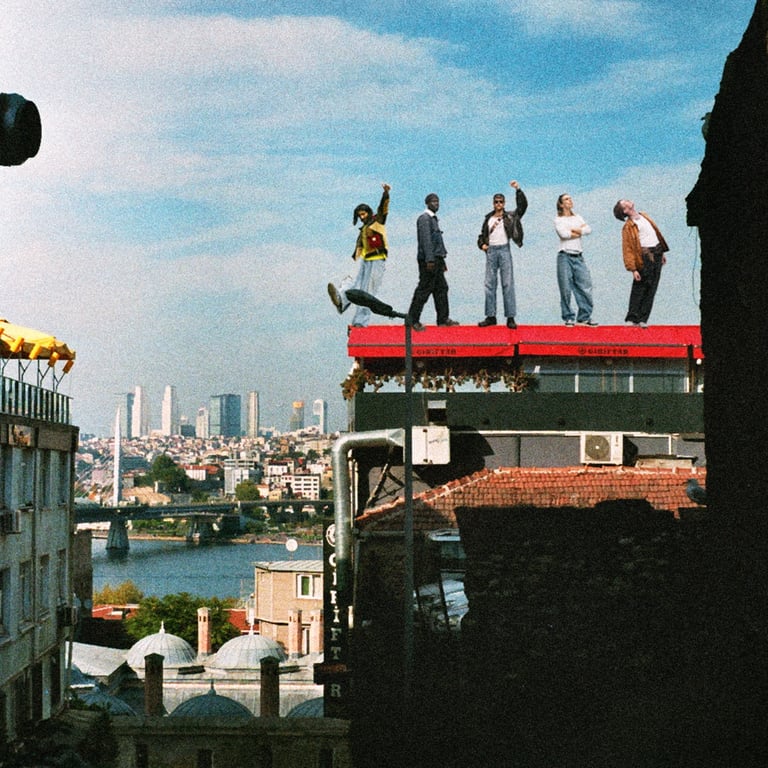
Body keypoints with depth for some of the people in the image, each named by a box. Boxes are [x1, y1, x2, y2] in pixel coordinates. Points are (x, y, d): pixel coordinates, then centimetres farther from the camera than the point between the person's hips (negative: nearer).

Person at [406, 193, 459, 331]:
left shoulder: (434, 219, 21)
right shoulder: (424, 218, -9)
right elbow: (425, 239, -18)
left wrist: (442, 261, 22)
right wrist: (429, 259, -24)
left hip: (436, 259, 10)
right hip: (428, 260, -10)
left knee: (441, 288, 10)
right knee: (424, 289, -8)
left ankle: (443, 318, 14)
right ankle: (413, 319, -5)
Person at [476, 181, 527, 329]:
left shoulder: (510, 217, 6)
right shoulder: (488, 219, 15)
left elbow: (522, 206, -6)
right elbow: (482, 235, 21)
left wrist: (518, 190, -14)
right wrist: (481, 244, 2)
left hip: (504, 250, -3)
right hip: (491, 251, 3)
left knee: (508, 283, -6)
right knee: (490, 284, 3)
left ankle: (510, 317, -6)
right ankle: (491, 316, 7)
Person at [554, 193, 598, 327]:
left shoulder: (577, 217, 18)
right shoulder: (558, 219, 4)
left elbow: (588, 230, 2)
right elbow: (563, 234, -14)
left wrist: (573, 229, -6)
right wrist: (580, 231, -1)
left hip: (578, 256, 4)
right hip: (565, 256, -4)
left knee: (585, 286, -3)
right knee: (566, 289, -5)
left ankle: (585, 317, 3)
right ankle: (568, 318, 3)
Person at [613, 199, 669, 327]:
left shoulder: (644, 216, 15)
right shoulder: (628, 227, -8)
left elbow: (656, 232, 22)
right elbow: (627, 249, -12)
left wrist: (662, 253, 19)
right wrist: (633, 269, -18)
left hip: (657, 255, 7)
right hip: (644, 257, -7)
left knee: (651, 289, 5)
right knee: (639, 288, -6)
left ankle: (643, 319, 7)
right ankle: (632, 318, -1)